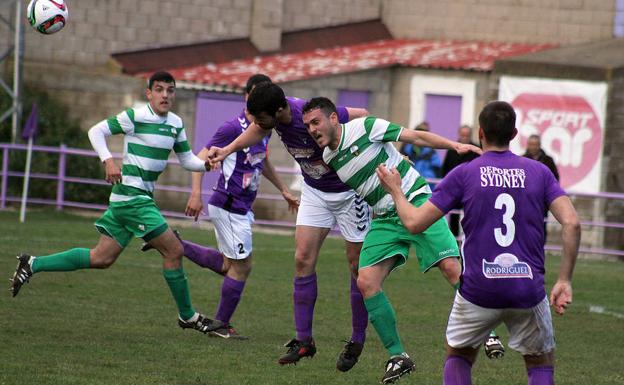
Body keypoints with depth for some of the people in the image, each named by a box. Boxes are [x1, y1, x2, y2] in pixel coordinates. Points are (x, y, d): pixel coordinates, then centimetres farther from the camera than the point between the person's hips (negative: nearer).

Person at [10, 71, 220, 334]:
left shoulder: (175, 124, 12)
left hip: (143, 196, 9)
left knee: (102, 258, 10)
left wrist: (206, 164, -3)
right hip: (131, 195, -9)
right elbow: (96, 131, -6)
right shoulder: (135, 117, -10)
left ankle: (33, 264, 16)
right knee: (173, 251, -8)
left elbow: (186, 159, 17)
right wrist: (108, 161, -20)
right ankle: (187, 317, 4)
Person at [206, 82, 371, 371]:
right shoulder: (273, 114, -15)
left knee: (358, 266, 1)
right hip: (314, 192, 7)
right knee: (303, 259, -2)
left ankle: (357, 342, 13)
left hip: (349, 190, -7)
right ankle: (303, 340, 2)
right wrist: (227, 150, -4)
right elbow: (257, 130, 9)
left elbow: (363, 117, -23)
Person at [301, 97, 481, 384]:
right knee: (366, 282, -10)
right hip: (385, 219, 6)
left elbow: (415, 137, -10)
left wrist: (454, 145, -17)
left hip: (416, 201, -6)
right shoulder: (329, 158, 7)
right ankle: (397, 357, -1)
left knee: (452, 267, -18)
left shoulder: (365, 127, -9)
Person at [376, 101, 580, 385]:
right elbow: (571, 223, -7)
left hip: (479, 290, -1)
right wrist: (564, 281, -2)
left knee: (458, 358, 24)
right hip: (529, 292, 1)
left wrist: (395, 190, 18)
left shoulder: (463, 174, 0)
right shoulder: (539, 172, 4)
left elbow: (414, 222, -1)